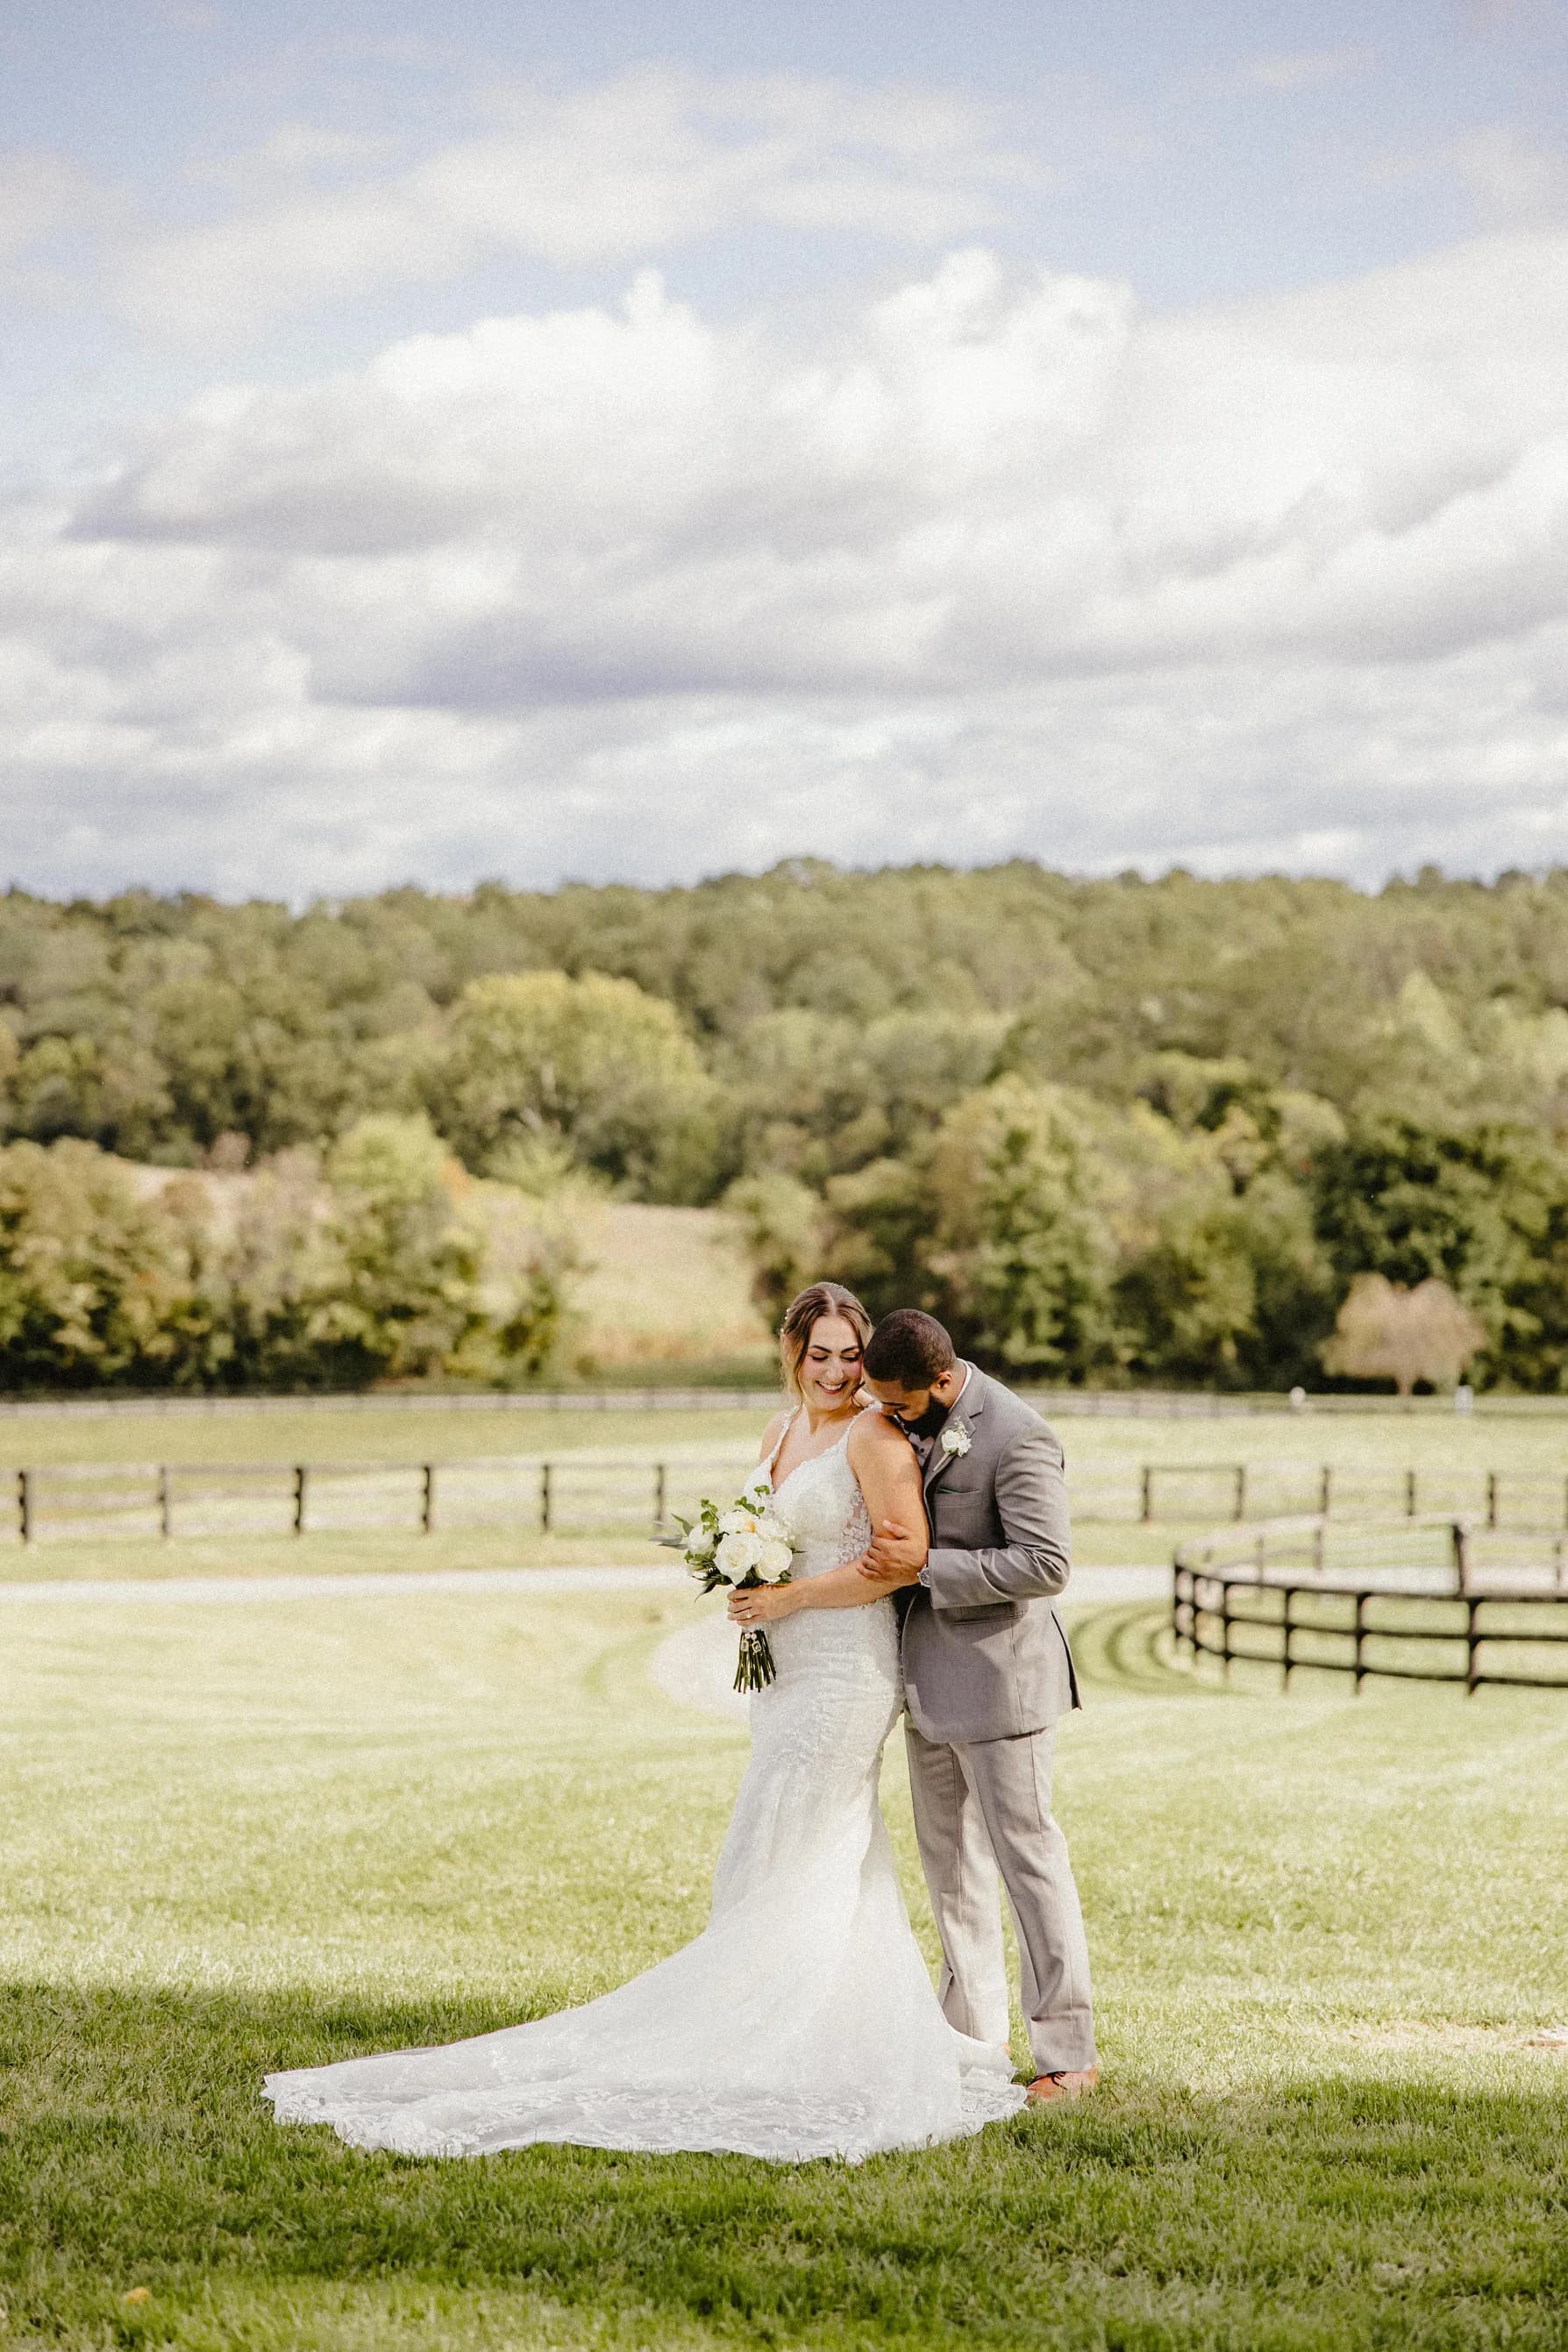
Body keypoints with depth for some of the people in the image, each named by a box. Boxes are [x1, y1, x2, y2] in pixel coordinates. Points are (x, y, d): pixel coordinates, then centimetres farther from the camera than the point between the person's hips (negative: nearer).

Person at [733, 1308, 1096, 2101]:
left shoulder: (1017, 1438, -20)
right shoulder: (909, 1421, 5)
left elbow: (1045, 1565, -22)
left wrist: (925, 1566, -24)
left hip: (997, 1677, -9)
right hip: (929, 1678, 9)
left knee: (1028, 1861, -4)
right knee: (949, 1864, 15)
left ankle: (1067, 2054, 2)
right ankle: (972, 2036, 25)